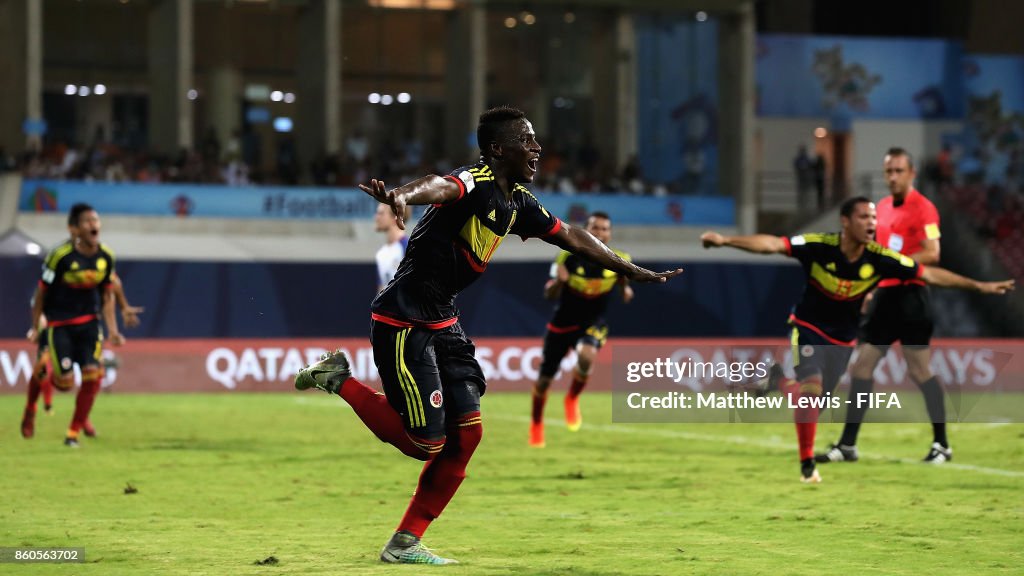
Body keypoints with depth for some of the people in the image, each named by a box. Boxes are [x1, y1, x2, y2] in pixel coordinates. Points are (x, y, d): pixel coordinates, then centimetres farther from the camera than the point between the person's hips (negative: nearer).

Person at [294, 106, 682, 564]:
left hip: (443, 324, 9)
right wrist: (402, 196, -68)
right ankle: (339, 379, 12)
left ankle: (405, 543, 11)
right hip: (403, 324, -9)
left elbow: (570, 236, 23)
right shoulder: (476, 183, -20)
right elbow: (440, 186, -44)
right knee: (426, 443, -7)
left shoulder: (518, 202, 8)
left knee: (467, 432, 3)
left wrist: (634, 272, 29)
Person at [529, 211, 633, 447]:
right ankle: (536, 424, 38)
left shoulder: (618, 260, -13)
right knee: (544, 379, 8)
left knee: (586, 356, -34)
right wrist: (559, 281, -36)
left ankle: (572, 399, -4)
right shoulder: (569, 257, -19)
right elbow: (549, 295, -14)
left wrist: (626, 288, -10)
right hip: (562, 323, 0)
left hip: (593, 324, 0)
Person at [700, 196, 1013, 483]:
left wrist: (978, 286, -15)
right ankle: (807, 465, -5)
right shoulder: (818, 246, -24)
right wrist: (726, 240, -42)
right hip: (809, 327, -4)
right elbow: (772, 244, -31)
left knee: (812, 399, 9)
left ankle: (779, 379, 43)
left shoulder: (879, 258, -18)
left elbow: (928, 273, -13)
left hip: (842, 338, 4)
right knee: (811, 388, -22)